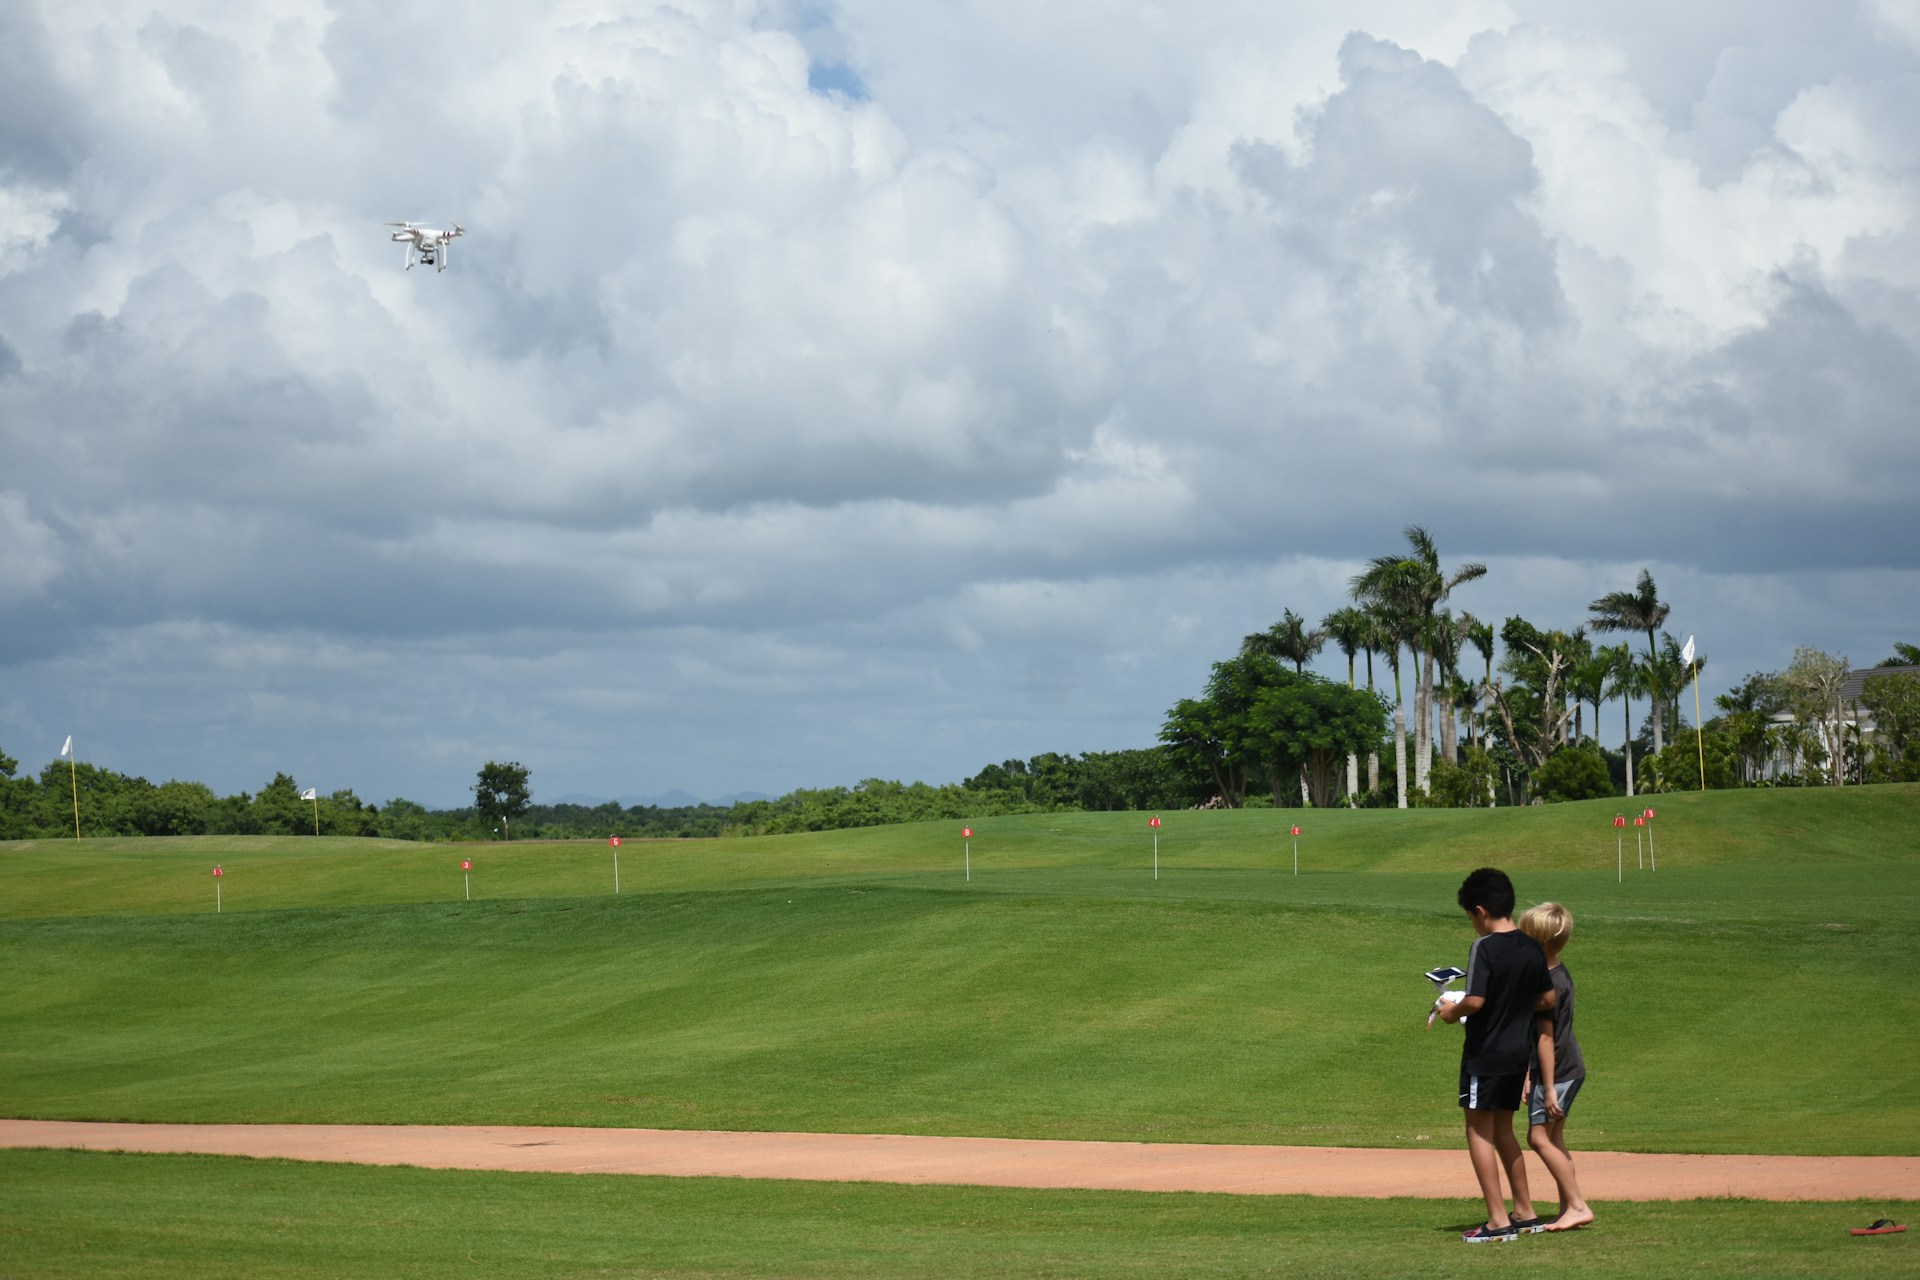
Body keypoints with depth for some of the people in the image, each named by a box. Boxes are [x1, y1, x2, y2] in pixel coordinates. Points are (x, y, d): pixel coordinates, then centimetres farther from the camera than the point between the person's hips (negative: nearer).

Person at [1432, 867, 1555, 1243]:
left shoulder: (1484, 948, -18)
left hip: (1485, 1053, -7)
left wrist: (1452, 1012, -5)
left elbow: (1475, 1001, -24)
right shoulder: (1532, 948, 4)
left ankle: (1498, 1220, -3)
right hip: (1519, 1050, 7)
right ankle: (1525, 1213, 23)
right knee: (1502, 1129, 20)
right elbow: (1547, 999, 11)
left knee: (1479, 1130, 1)